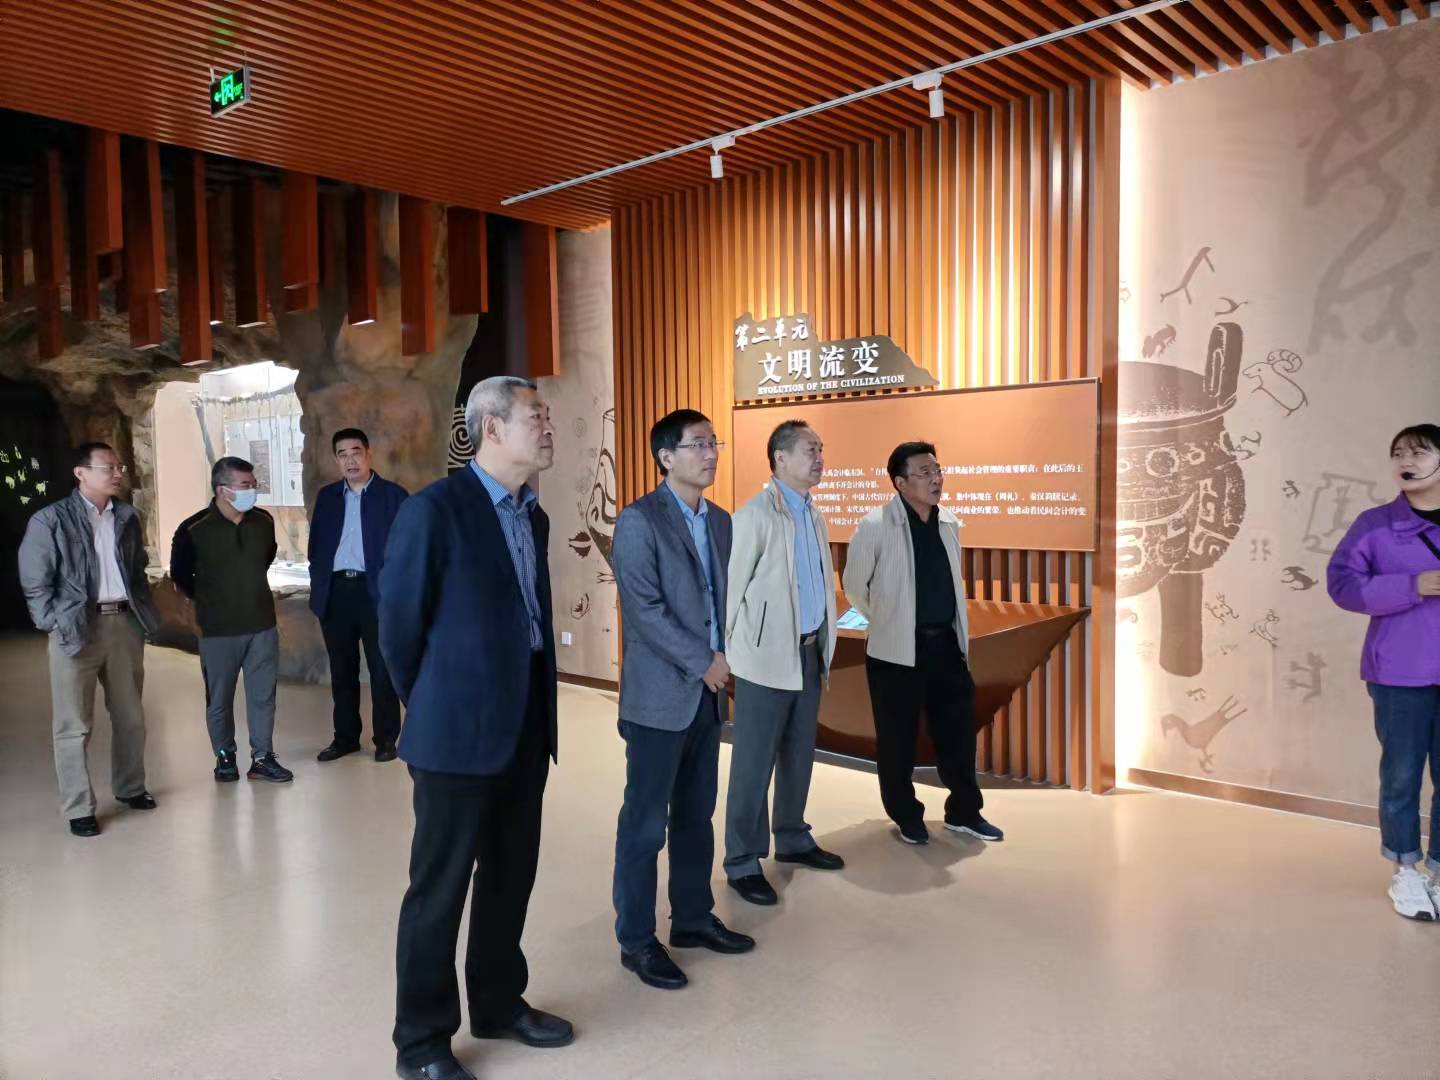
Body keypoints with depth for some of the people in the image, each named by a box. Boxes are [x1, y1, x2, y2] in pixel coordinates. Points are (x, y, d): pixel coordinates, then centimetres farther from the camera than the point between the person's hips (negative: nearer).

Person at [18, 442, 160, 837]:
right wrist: (57, 624, -10)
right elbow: (34, 582, -6)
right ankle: (78, 809, 12)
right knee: (74, 725, 2)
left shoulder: (128, 517, 9)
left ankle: (130, 787, 31)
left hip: (125, 623, 5)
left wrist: (144, 612, 9)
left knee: (130, 716, 15)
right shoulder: (50, 520, -5)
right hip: (77, 628, -5)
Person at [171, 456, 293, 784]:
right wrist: (209, 600, 12)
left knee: (263, 695, 8)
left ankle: (262, 758, 19)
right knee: (219, 699, 9)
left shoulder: (264, 521, -3)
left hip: (262, 625, 3)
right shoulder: (194, 529, -14)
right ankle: (224, 758, 25)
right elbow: (180, 575, 3)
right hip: (218, 630, -3)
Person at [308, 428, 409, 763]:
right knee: (341, 670, 12)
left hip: (377, 592, -4)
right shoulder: (327, 496, 12)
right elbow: (316, 544, 15)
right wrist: (317, 585, 7)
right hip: (335, 592, 4)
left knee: (382, 669, 3)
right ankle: (345, 736, 23)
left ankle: (386, 738, 14)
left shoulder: (394, 495, -1)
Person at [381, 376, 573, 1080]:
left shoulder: (533, 517, 9)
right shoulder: (434, 510, -14)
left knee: (510, 877, 18)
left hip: (527, 728, 7)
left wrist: (539, 711, 15)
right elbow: (399, 625, -8)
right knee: (440, 888, 7)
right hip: (460, 731, -7)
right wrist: (431, 711, 3)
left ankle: (498, 1004, 37)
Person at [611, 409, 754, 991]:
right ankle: (636, 940, 16)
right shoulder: (639, 520, -11)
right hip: (659, 696, -7)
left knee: (696, 816, 16)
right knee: (645, 823, 3)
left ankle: (693, 918, 31)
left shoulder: (720, 521, 11)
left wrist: (722, 656, 1)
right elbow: (645, 610, -17)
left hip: (708, 693, 7)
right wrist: (703, 662, -14)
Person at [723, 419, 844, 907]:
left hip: (810, 652, 8)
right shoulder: (755, 515, -13)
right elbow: (730, 588, -13)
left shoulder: (814, 515, 11)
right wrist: (728, 651, -10)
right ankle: (742, 862, 12)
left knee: (799, 756, 17)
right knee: (755, 762, 1)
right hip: (768, 656, -7)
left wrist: (825, 643, 10)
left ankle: (792, 839, 33)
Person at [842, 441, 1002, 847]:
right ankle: (907, 817, 25)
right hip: (897, 650, -5)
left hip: (947, 643, 5)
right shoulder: (876, 525, -13)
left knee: (958, 730, 12)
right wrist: (887, 622, 6)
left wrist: (958, 631, 17)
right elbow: (854, 585, -3)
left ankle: (964, 812, 29)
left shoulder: (949, 523, 5)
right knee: (897, 739, 7)